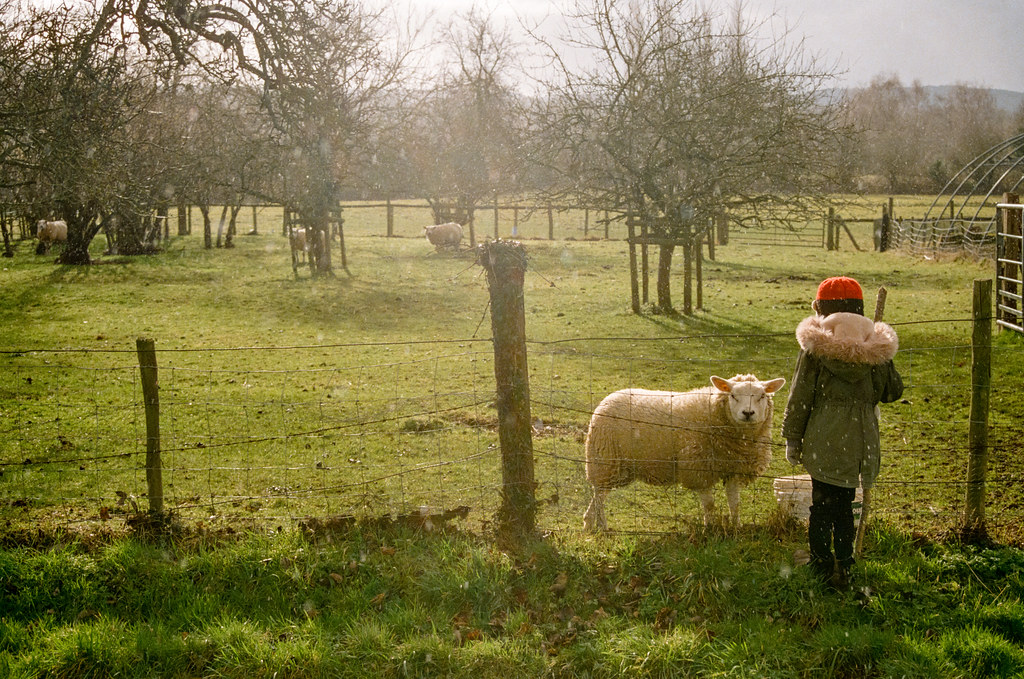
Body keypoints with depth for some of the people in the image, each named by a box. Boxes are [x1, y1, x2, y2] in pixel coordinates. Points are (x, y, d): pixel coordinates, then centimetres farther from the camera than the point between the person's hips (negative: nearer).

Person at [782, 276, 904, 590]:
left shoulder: (815, 348, -7)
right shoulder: (876, 350, 0)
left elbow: (800, 397, -5)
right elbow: (892, 391, 11)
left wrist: (792, 438, 4)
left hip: (823, 442, -2)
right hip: (859, 443, 2)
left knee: (821, 503, 7)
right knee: (844, 505, 15)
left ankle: (821, 568, 11)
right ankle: (843, 568, 17)